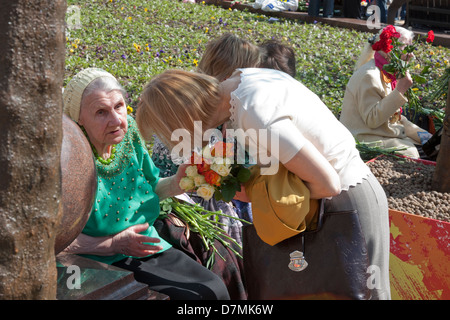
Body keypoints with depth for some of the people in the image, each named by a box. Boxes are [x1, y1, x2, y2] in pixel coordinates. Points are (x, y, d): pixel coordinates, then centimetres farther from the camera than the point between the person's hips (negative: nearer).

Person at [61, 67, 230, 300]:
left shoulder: (128, 130, -1)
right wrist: (115, 244, -20)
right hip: (104, 262, -6)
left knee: (215, 289, -9)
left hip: (148, 246, 6)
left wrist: (176, 183, -6)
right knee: (188, 295, -19)